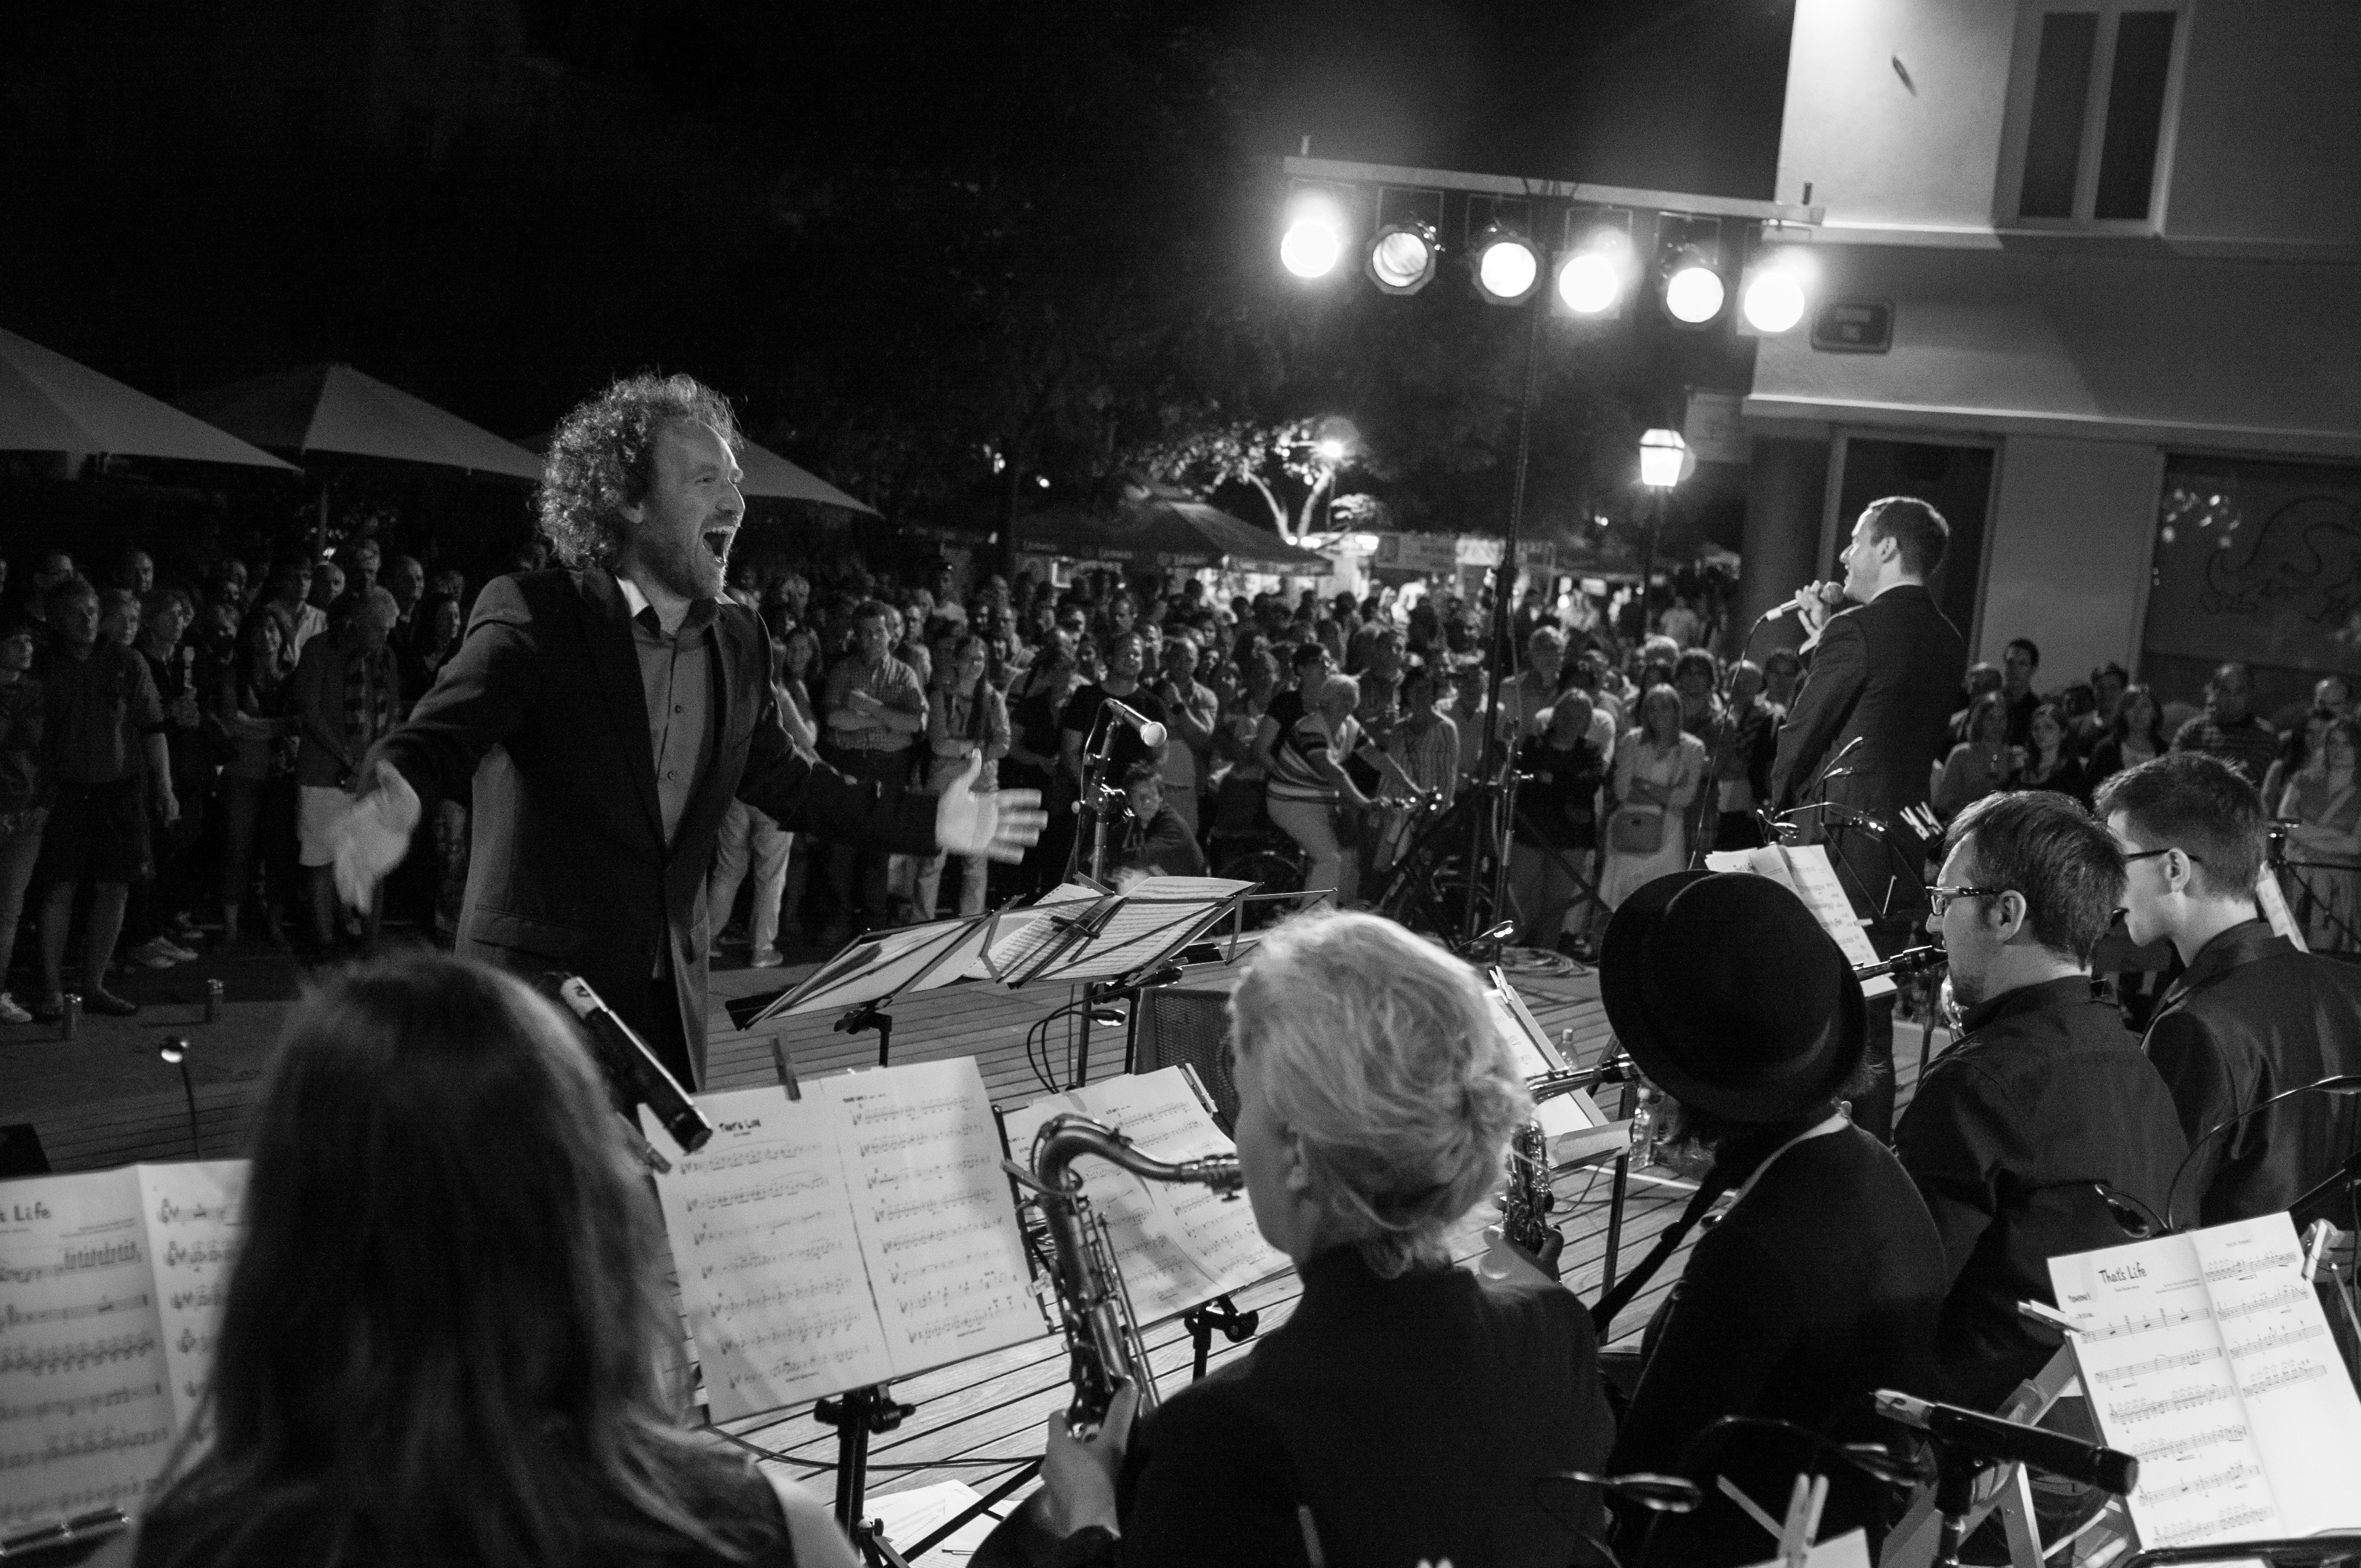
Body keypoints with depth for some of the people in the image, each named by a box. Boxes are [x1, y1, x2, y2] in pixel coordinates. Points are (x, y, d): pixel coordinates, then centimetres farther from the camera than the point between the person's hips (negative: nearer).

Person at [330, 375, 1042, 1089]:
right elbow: (446, 727, -23)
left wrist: (930, 821, 14)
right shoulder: (531, 614, -10)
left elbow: (780, 778, 19)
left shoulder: (739, 640, 8)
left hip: (673, 996, 5)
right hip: (541, 980, -5)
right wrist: (392, 799, -45)